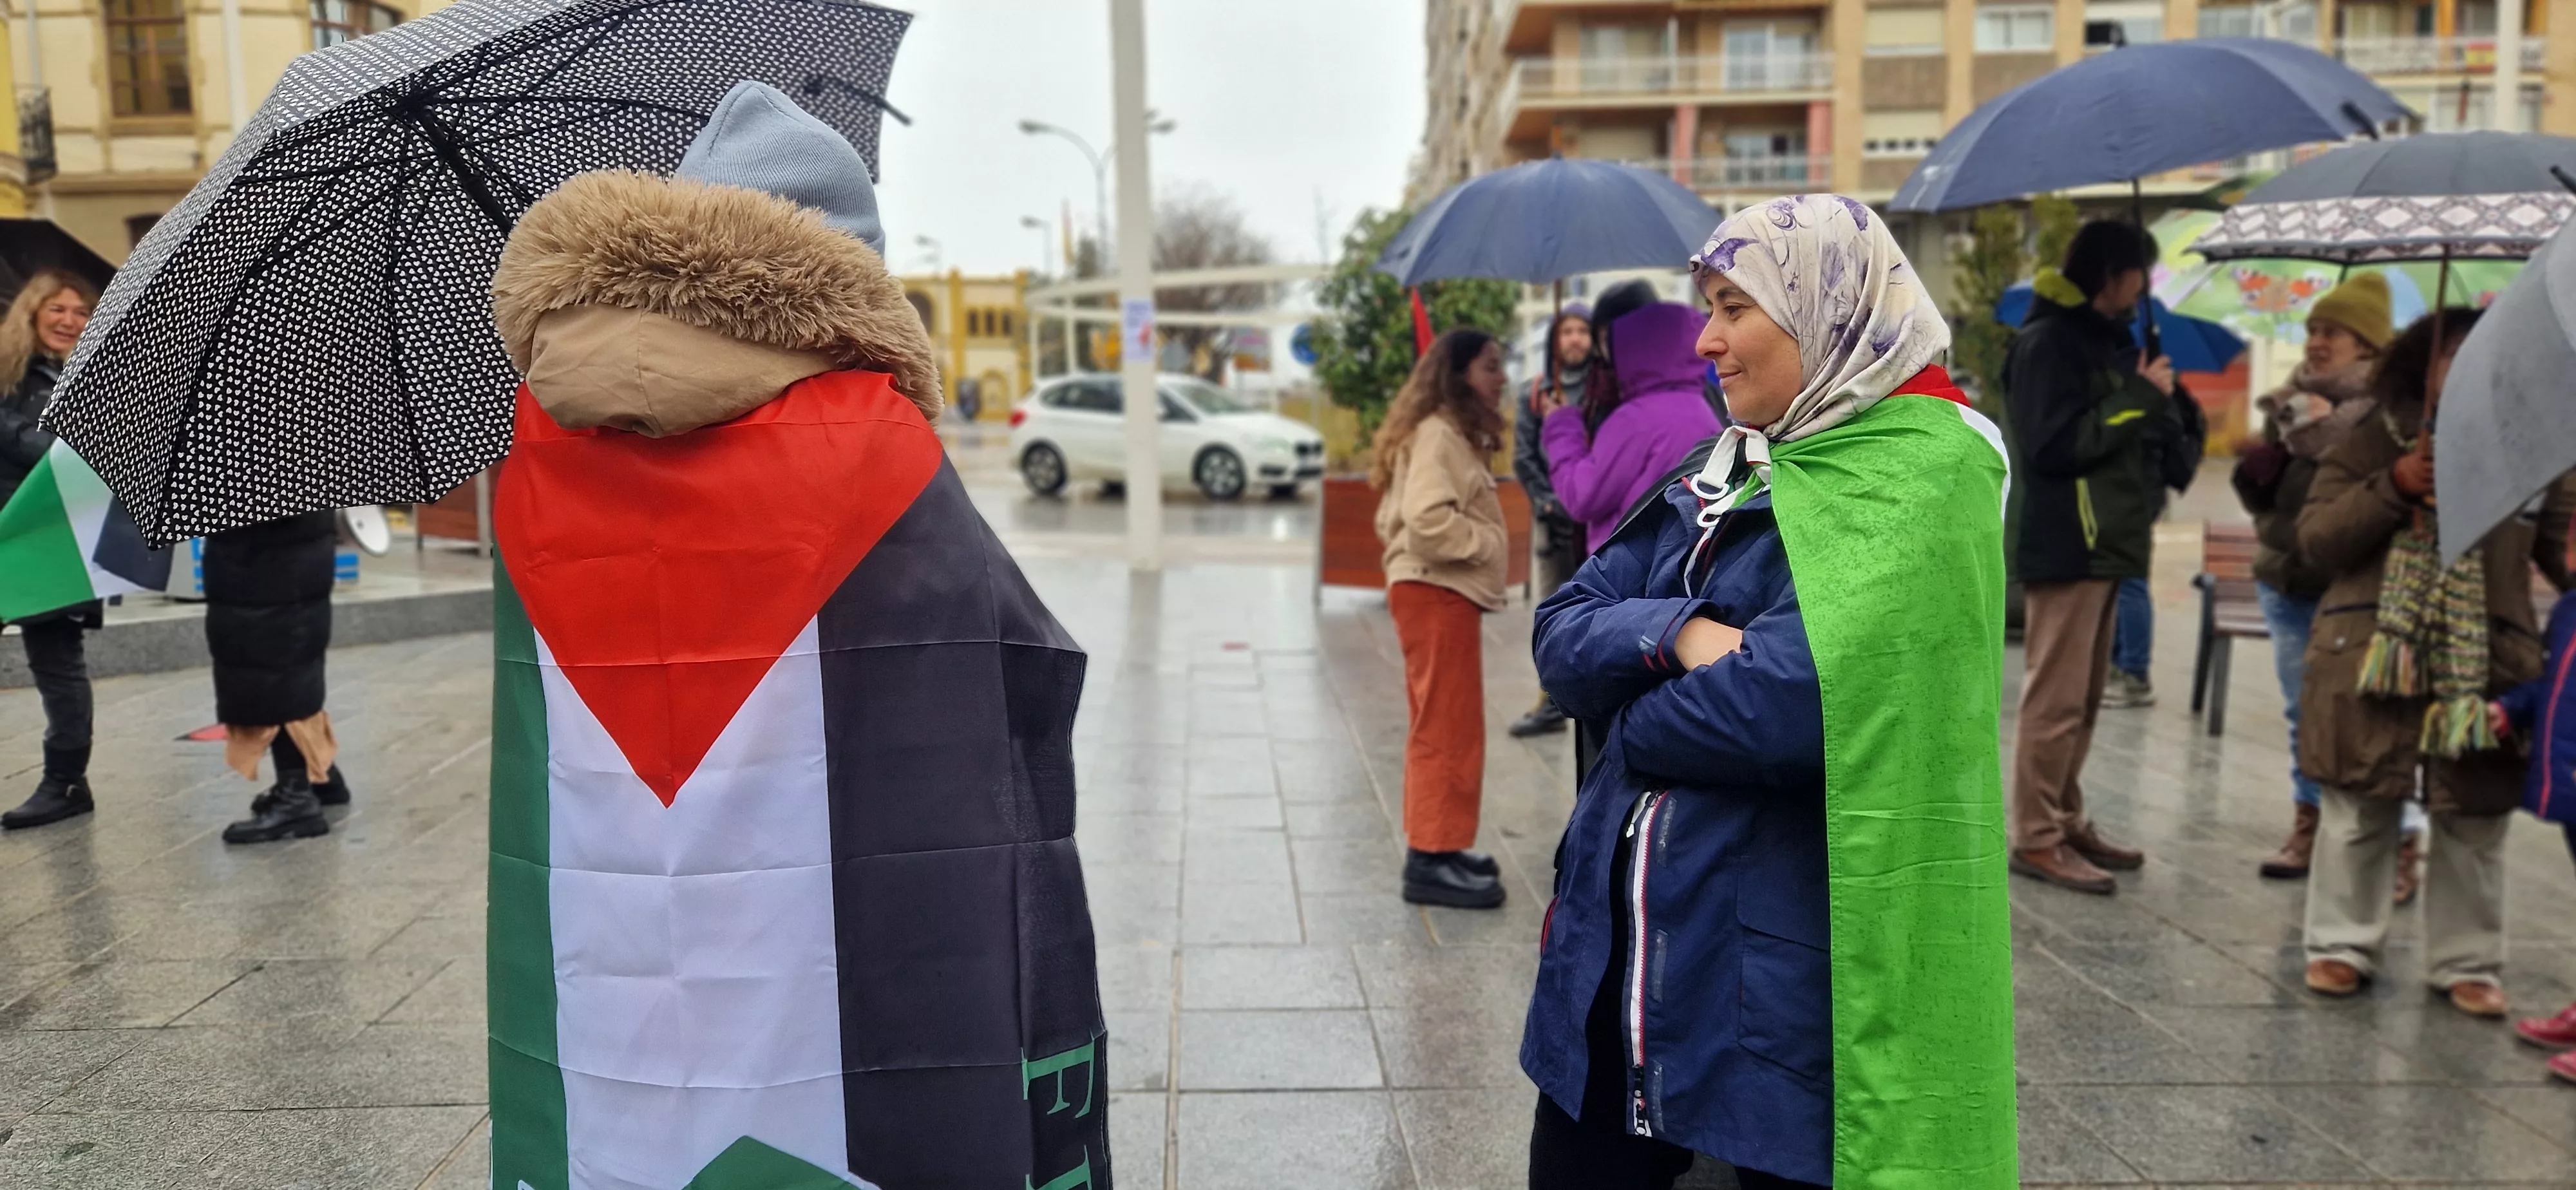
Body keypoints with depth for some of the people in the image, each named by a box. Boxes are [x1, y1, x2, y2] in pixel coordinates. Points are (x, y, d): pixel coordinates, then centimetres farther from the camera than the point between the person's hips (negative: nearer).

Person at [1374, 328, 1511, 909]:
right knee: (1448, 729, -7)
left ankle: (1436, 845, 24)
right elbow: (1427, 520, -28)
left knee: (1440, 727, 15)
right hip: (1437, 593, -11)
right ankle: (1431, 859, -2)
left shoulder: (1451, 433, 18)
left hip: (1443, 592, 11)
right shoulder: (1437, 433, -15)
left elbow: (1416, 517, 18)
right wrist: (1487, 541, -15)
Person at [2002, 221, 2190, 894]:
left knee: (2085, 697, 14)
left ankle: (2066, 821, 23)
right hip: (2064, 547, -10)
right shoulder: (2048, 342, -12)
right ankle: (2037, 839, -3)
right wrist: (2141, 398, -14)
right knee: (2056, 698, -8)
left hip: (2101, 543, 10)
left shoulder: (2102, 339, 19)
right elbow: (2057, 446, -21)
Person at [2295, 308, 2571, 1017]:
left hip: (2483, 671, 2)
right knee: (2357, 815, 7)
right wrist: (2393, 488, -14)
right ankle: (2343, 945, 20)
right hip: (2370, 662, -1)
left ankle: (2466, 963, 23)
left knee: (2473, 827, 9)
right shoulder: (2373, 444, 4)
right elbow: (2315, 539, -2)